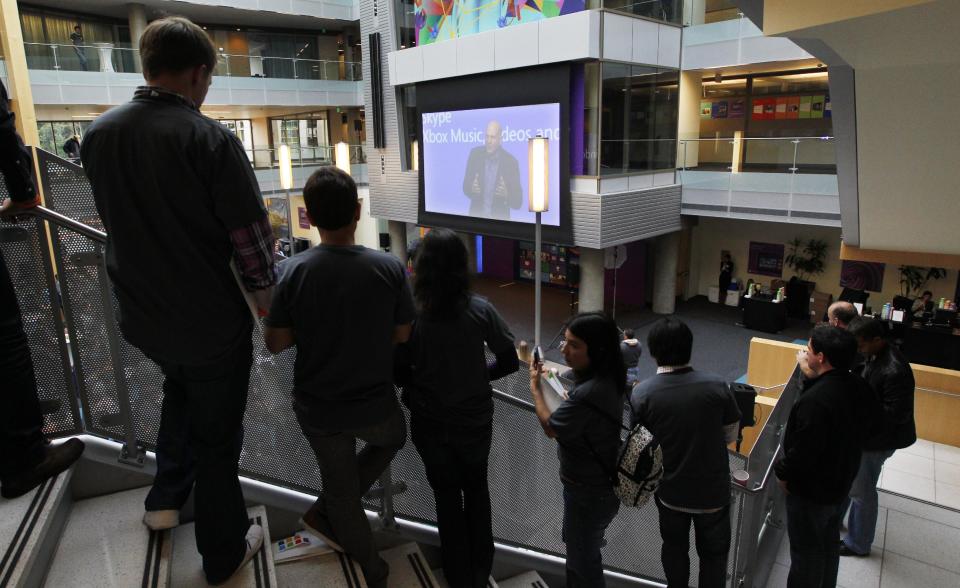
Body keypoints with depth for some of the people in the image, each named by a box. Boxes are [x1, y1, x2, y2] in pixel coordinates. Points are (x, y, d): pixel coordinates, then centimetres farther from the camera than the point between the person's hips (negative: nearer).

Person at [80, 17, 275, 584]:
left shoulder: (98, 134, -3)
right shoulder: (211, 138, -22)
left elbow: (121, 219, 9)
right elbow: (251, 234, -20)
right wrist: (266, 291, -2)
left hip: (142, 314, 6)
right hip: (211, 319, -5)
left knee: (180, 389, 34)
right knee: (217, 430, 12)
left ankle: (166, 499, 42)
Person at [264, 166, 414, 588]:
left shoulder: (293, 271, -16)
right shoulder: (390, 267, -17)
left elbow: (275, 343, -9)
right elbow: (402, 336, -8)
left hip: (317, 408, 1)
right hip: (375, 404, 0)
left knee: (342, 491, 22)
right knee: (393, 440, 34)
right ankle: (323, 514, 31)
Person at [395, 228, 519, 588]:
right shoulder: (480, 310, -16)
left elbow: (399, 373, -11)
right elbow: (510, 362, -9)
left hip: (430, 422, 0)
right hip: (475, 419, 1)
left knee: (446, 493, 21)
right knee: (476, 487, 25)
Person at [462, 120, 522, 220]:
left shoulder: (511, 162, -12)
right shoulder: (475, 153, -5)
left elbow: (517, 202, -11)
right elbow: (466, 187, 0)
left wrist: (506, 194, -30)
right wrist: (472, 189, -21)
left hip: (499, 218, -2)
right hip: (476, 215, 2)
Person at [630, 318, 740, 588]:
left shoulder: (641, 393, -19)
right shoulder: (716, 386, -17)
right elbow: (731, 436, -3)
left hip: (670, 489, 1)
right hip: (713, 489, 0)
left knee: (674, 548, 25)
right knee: (714, 552, 22)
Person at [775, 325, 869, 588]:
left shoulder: (815, 400, -35)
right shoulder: (855, 385, -9)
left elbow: (803, 451, -29)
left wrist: (782, 472, -11)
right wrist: (809, 372, 0)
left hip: (812, 488, -8)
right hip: (840, 479, 9)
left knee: (806, 550, 12)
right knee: (829, 541, 28)